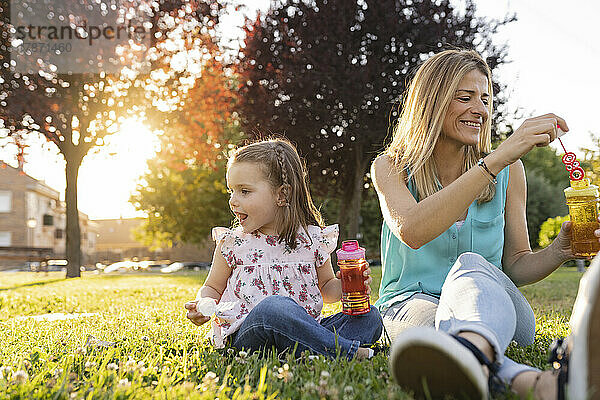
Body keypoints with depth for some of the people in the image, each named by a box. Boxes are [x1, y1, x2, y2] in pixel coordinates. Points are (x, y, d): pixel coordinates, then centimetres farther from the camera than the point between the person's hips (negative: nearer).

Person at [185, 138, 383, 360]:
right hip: (246, 337, -3)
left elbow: (326, 288, 18)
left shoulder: (314, 239, 5)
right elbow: (213, 288, 16)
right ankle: (350, 351, -29)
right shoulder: (232, 243, 4)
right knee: (274, 306, -37)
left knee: (371, 317, -12)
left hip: (306, 329, 3)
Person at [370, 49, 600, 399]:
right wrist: (497, 160, -27)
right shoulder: (391, 167, 0)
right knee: (438, 318, -37)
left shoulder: (509, 172, 7)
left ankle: (472, 347, -69)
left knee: (471, 264, -35)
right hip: (413, 304, 0)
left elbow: (516, 265, 11)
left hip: (494, 307, 0)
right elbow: (412, 231, -23)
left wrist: (560, 250, -13)